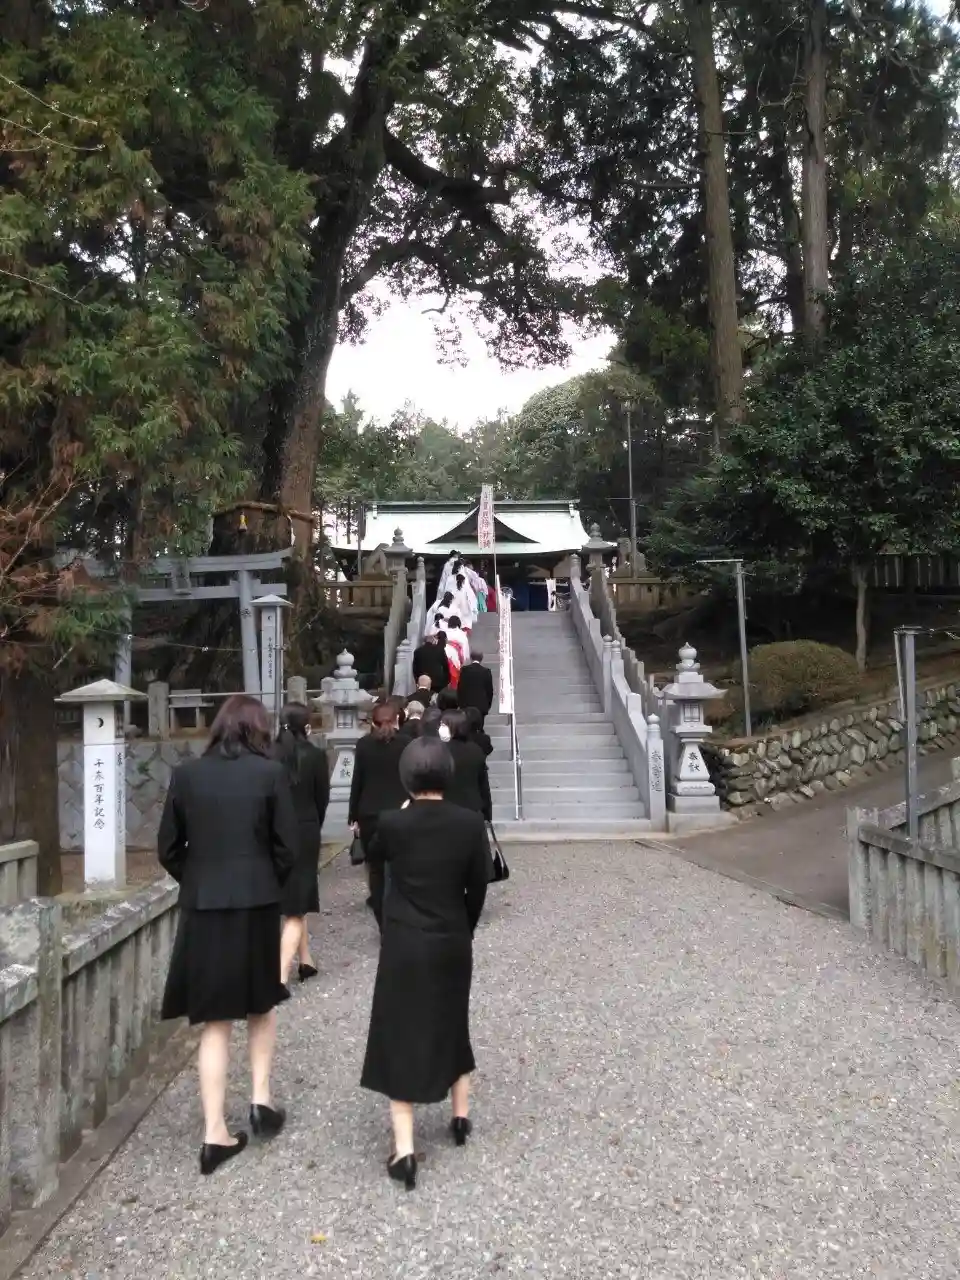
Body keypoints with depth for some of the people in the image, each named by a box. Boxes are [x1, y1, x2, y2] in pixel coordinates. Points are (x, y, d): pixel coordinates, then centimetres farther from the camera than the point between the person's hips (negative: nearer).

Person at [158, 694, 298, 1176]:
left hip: (201, 907, 2)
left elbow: (168, 848, 3)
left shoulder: (186, 774, 0)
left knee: (214, 1022, 10)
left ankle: (215, 1133, 11)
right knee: (262, 1005, 22)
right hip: (256, 905, -1)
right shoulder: (271, 773, -6)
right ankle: (261, 1099, 18)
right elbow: (288, 847, -5)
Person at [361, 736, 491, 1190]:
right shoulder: (470, 824, -9)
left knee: (400, 1037, 6)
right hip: (452, 944, 2)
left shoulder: (392, 823, -13)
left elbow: (375, 854, 11)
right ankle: (461, 1117, 37)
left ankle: (405, 1149, 3)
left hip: (403, 945, -2)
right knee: (452, 1026, 23)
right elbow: (478, 888, -1)